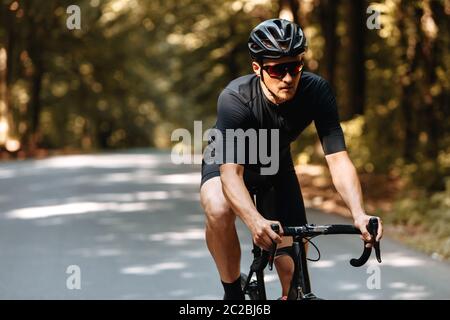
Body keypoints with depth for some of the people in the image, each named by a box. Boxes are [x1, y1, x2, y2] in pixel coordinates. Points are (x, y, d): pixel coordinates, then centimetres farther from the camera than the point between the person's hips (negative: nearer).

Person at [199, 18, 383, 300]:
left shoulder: (317, 92, -29)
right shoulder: (235, 99, -37)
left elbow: (338, 159, -32)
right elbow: (231, 173, -44)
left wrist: (359, 213, -49)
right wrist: (255, 221, -62)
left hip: (277, 167, 3)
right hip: (227, 162, -3)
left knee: (295, 271, -6)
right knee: (219, 211, -37)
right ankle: (233, 292, -15)